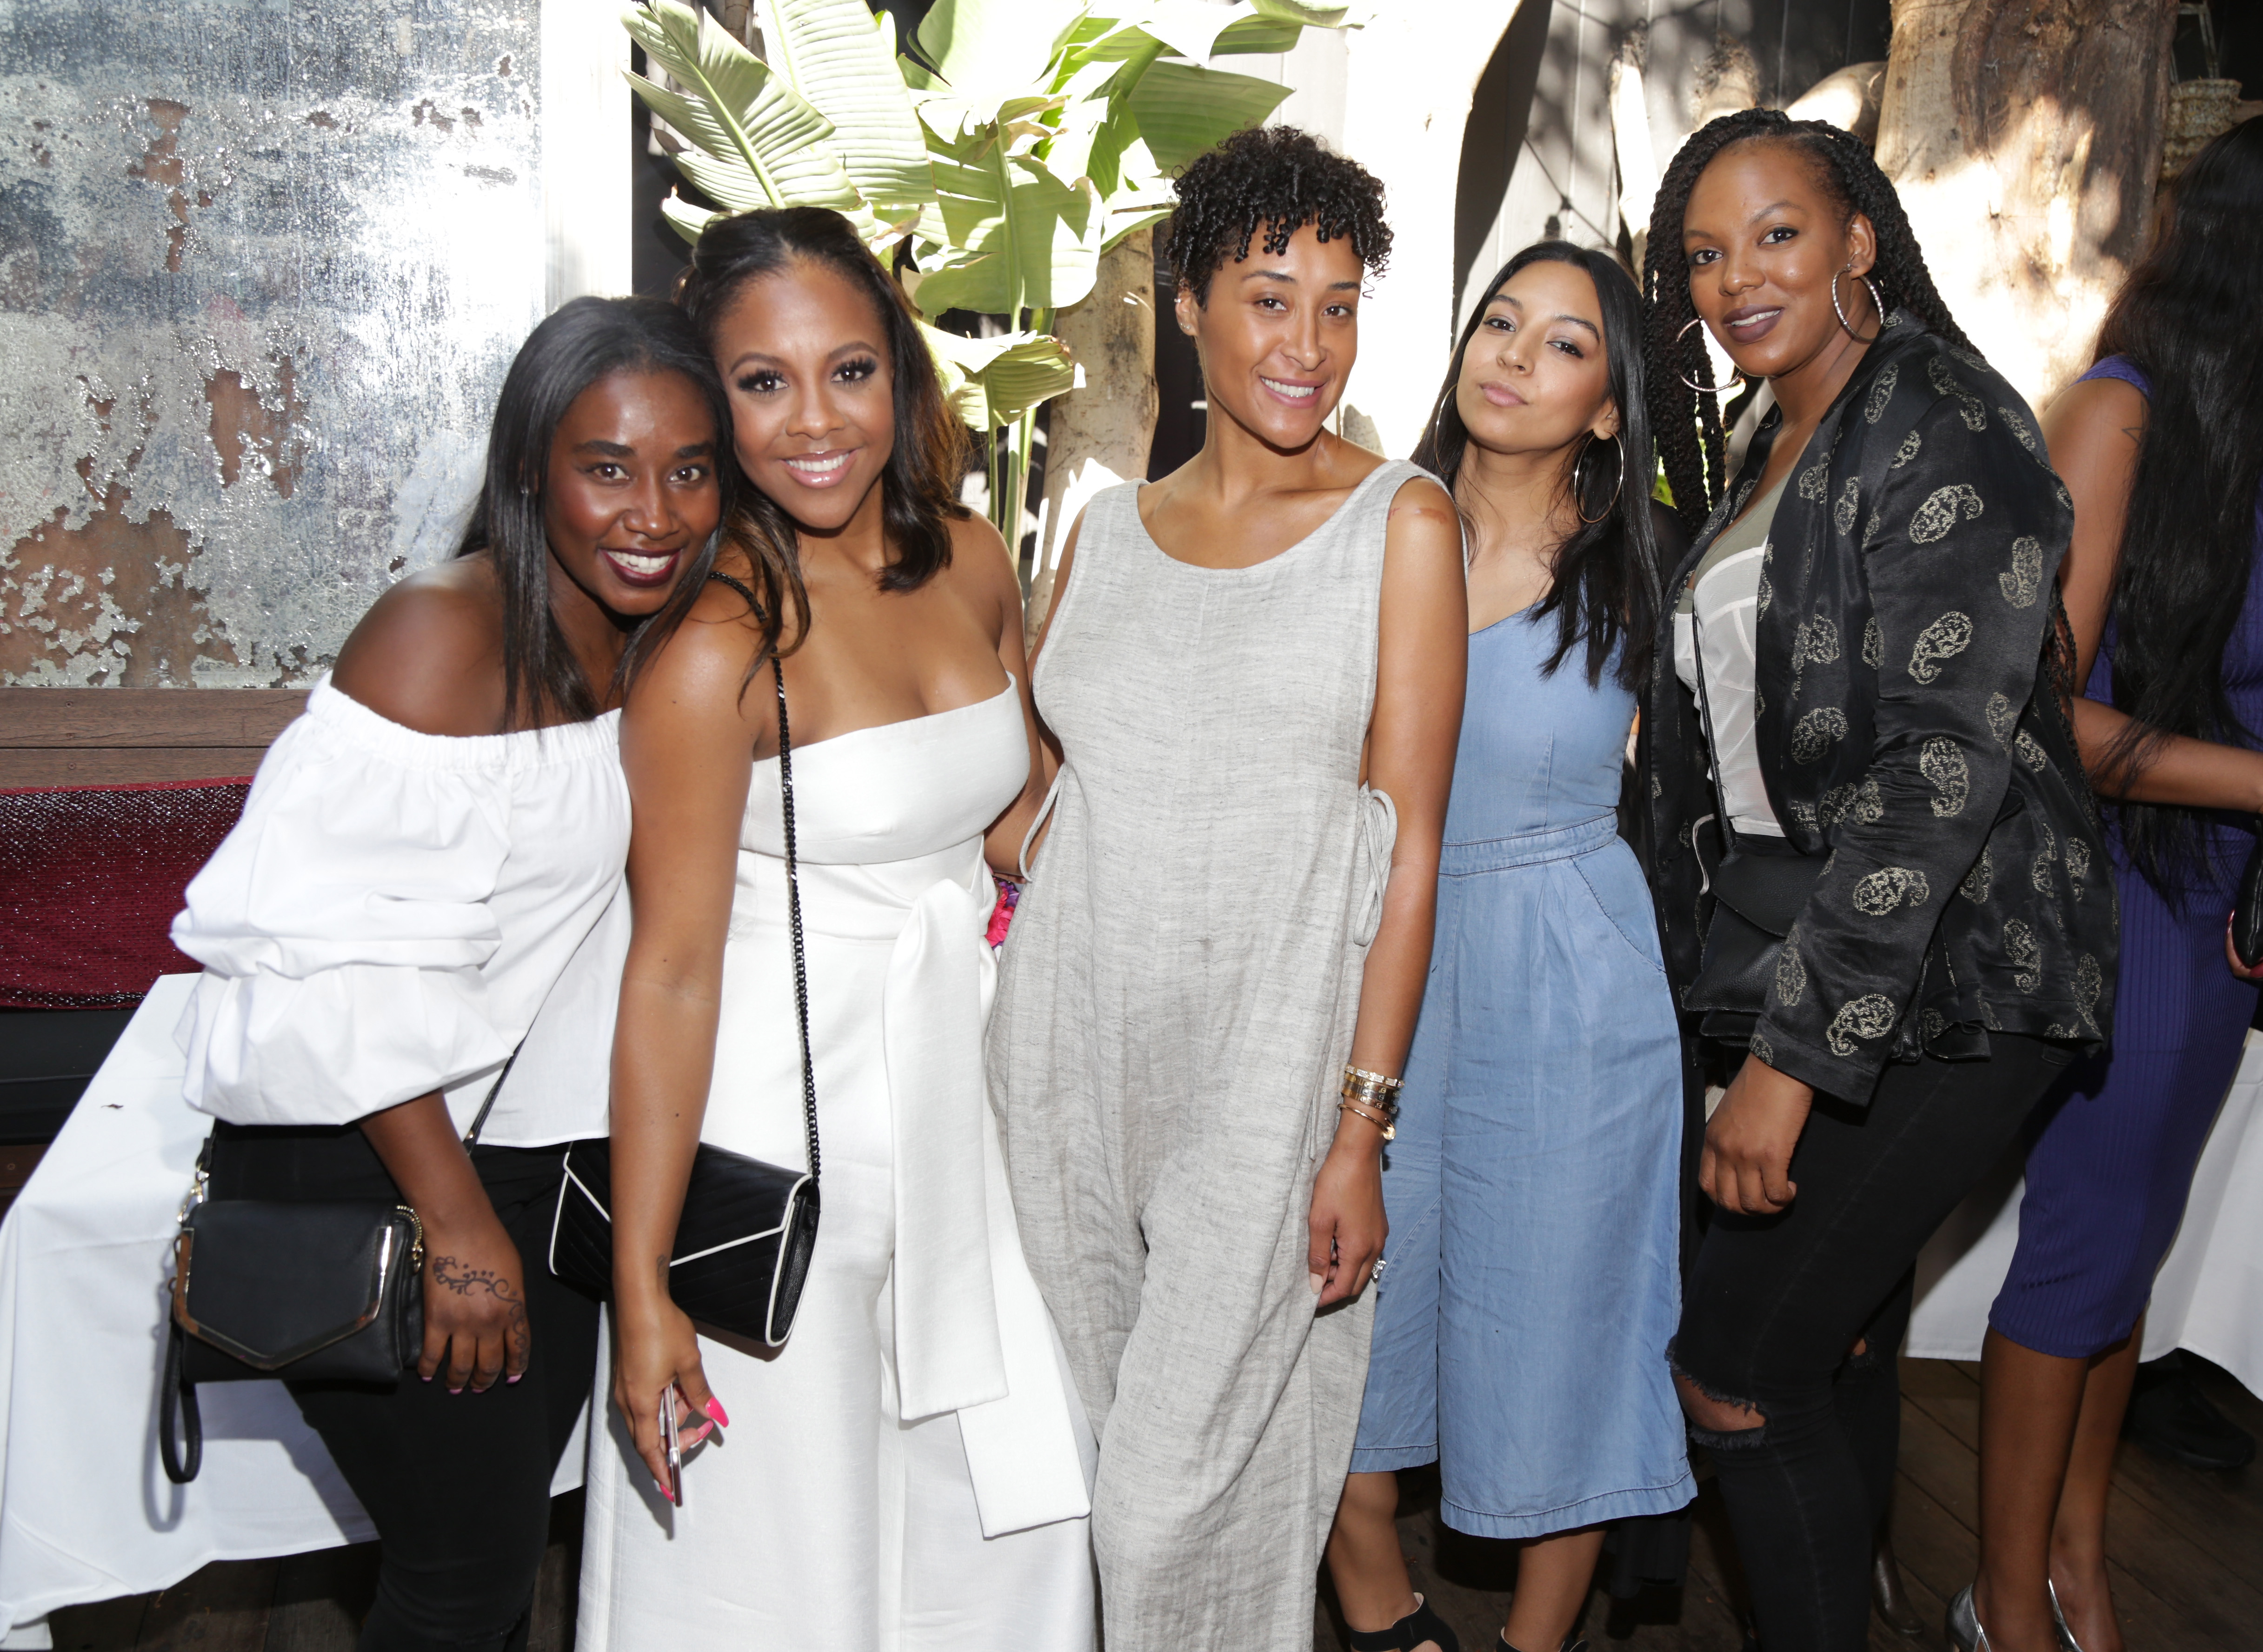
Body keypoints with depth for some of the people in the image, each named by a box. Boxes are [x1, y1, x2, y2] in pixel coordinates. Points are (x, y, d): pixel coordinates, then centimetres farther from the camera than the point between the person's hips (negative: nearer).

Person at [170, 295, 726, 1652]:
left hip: (541, 1137, 7)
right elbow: (351, 962, -22)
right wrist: (456, 1223, -20)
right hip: (358, 1160, -7)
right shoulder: (443, 633, -19)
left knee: (515, 1522, 17)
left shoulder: (659, 646, 4)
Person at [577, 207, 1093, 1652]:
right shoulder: (715, 642, -21)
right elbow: (671, 972, -19)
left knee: (1011, 1509, 19)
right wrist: (641, 1288, -16)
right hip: (785, 1109, -6)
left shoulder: (969, 562, -1)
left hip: (963, 1083, 7)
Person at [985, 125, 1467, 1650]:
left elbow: (1412, 840, -4)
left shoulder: (1401, 522, 0)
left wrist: (1363, 1124, -10)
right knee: (1084, 1448, 13)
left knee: (1193, 1486, -1)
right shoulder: (1109, 529, 11)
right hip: (1075, 1047, 4)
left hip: (1268, 1049, -4)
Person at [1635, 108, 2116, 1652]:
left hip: (1942, 979, -8)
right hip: (1801, 954, 8)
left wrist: (1793, 1053, -26)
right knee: (1843, 1336, 17)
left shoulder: (1941, 428, -14)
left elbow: (1942, 761, -23)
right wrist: (1756, 1007, 11)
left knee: (1735, 1362, -6)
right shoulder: (1766, 453, 13)